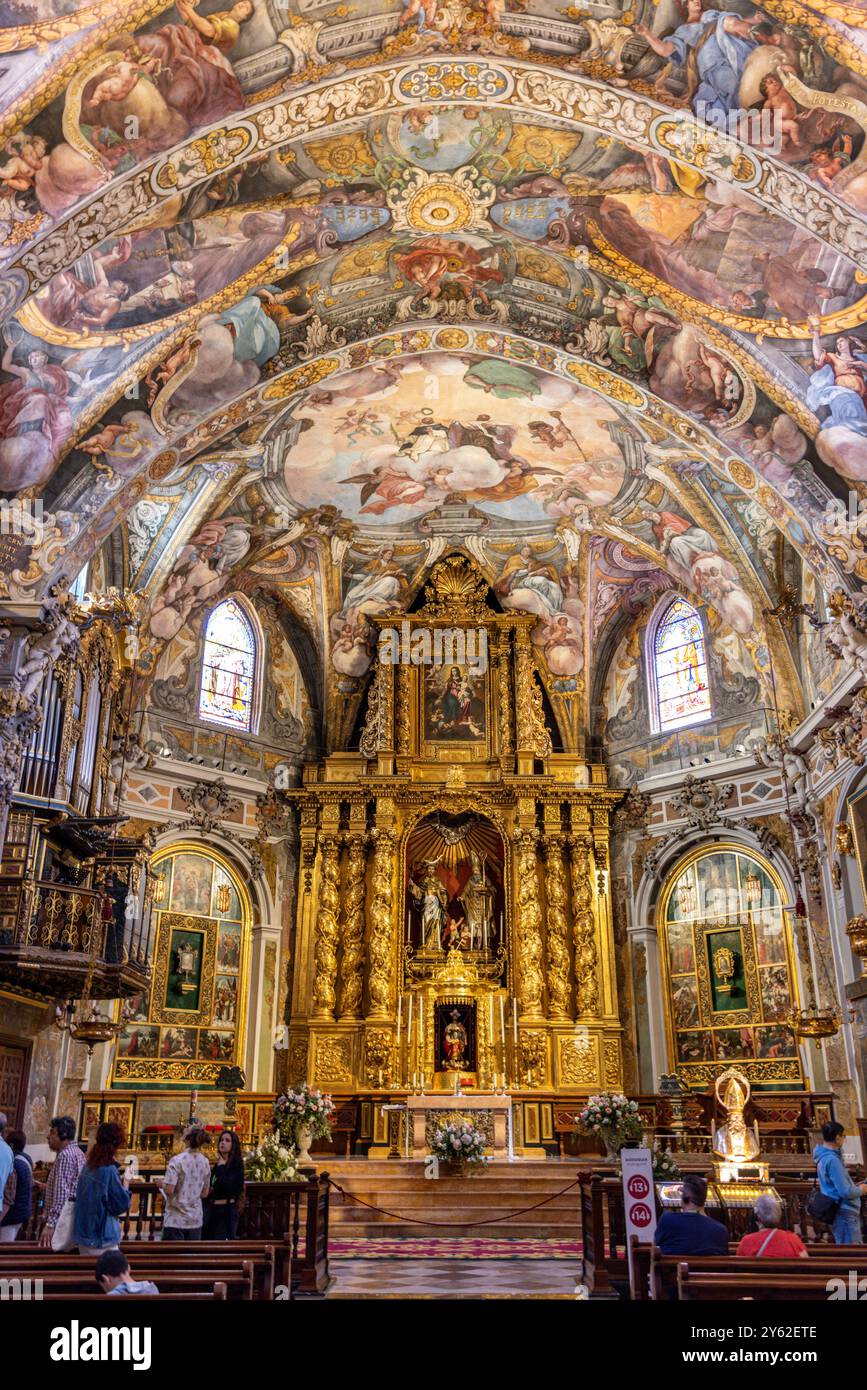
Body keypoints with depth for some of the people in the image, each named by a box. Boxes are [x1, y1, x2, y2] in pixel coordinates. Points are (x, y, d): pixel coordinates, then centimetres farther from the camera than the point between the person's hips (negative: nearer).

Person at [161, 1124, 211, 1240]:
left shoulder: (177, 1161, -14)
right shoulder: (205, 1162, 3)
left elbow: (169, 1190, -19)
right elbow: (205, 1193, 9)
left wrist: (162, 1184, 2)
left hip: (176, 1220, -5)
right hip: (195, 1220, 5)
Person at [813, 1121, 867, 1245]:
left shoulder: (824, 1157, 10)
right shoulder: (832, 1160, -23)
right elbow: (845, 1192, -24)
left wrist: (854, 1186, 13)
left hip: (843, 1212, 10)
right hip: (845, 1213, -10)